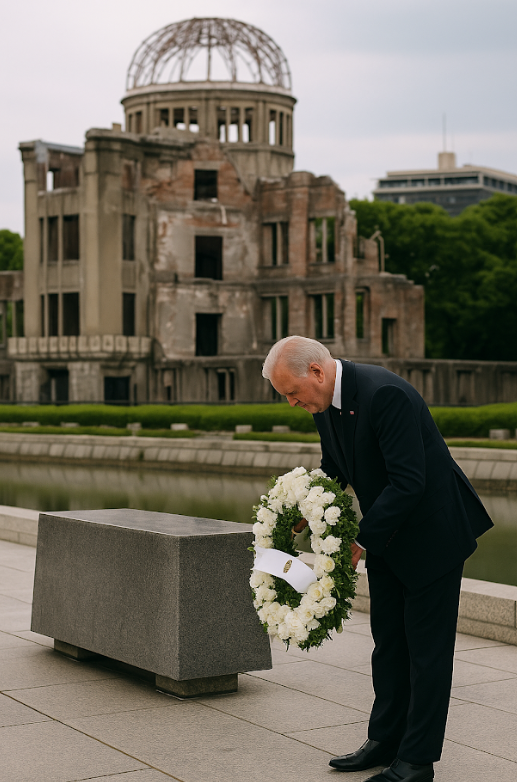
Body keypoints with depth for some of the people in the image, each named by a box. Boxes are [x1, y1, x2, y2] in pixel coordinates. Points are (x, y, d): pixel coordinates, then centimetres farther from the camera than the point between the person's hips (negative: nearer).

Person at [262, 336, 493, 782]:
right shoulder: (326, 402, -1)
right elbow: (333, 471, 13)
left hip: (433, 529, -9)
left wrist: (360, 542, -25)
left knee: (427, 647, 0)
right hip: (387, 535, 9)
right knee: (388, 641, 15)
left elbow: (407, 483, -30)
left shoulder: (385, 394, -29)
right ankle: (386, 741, 26)